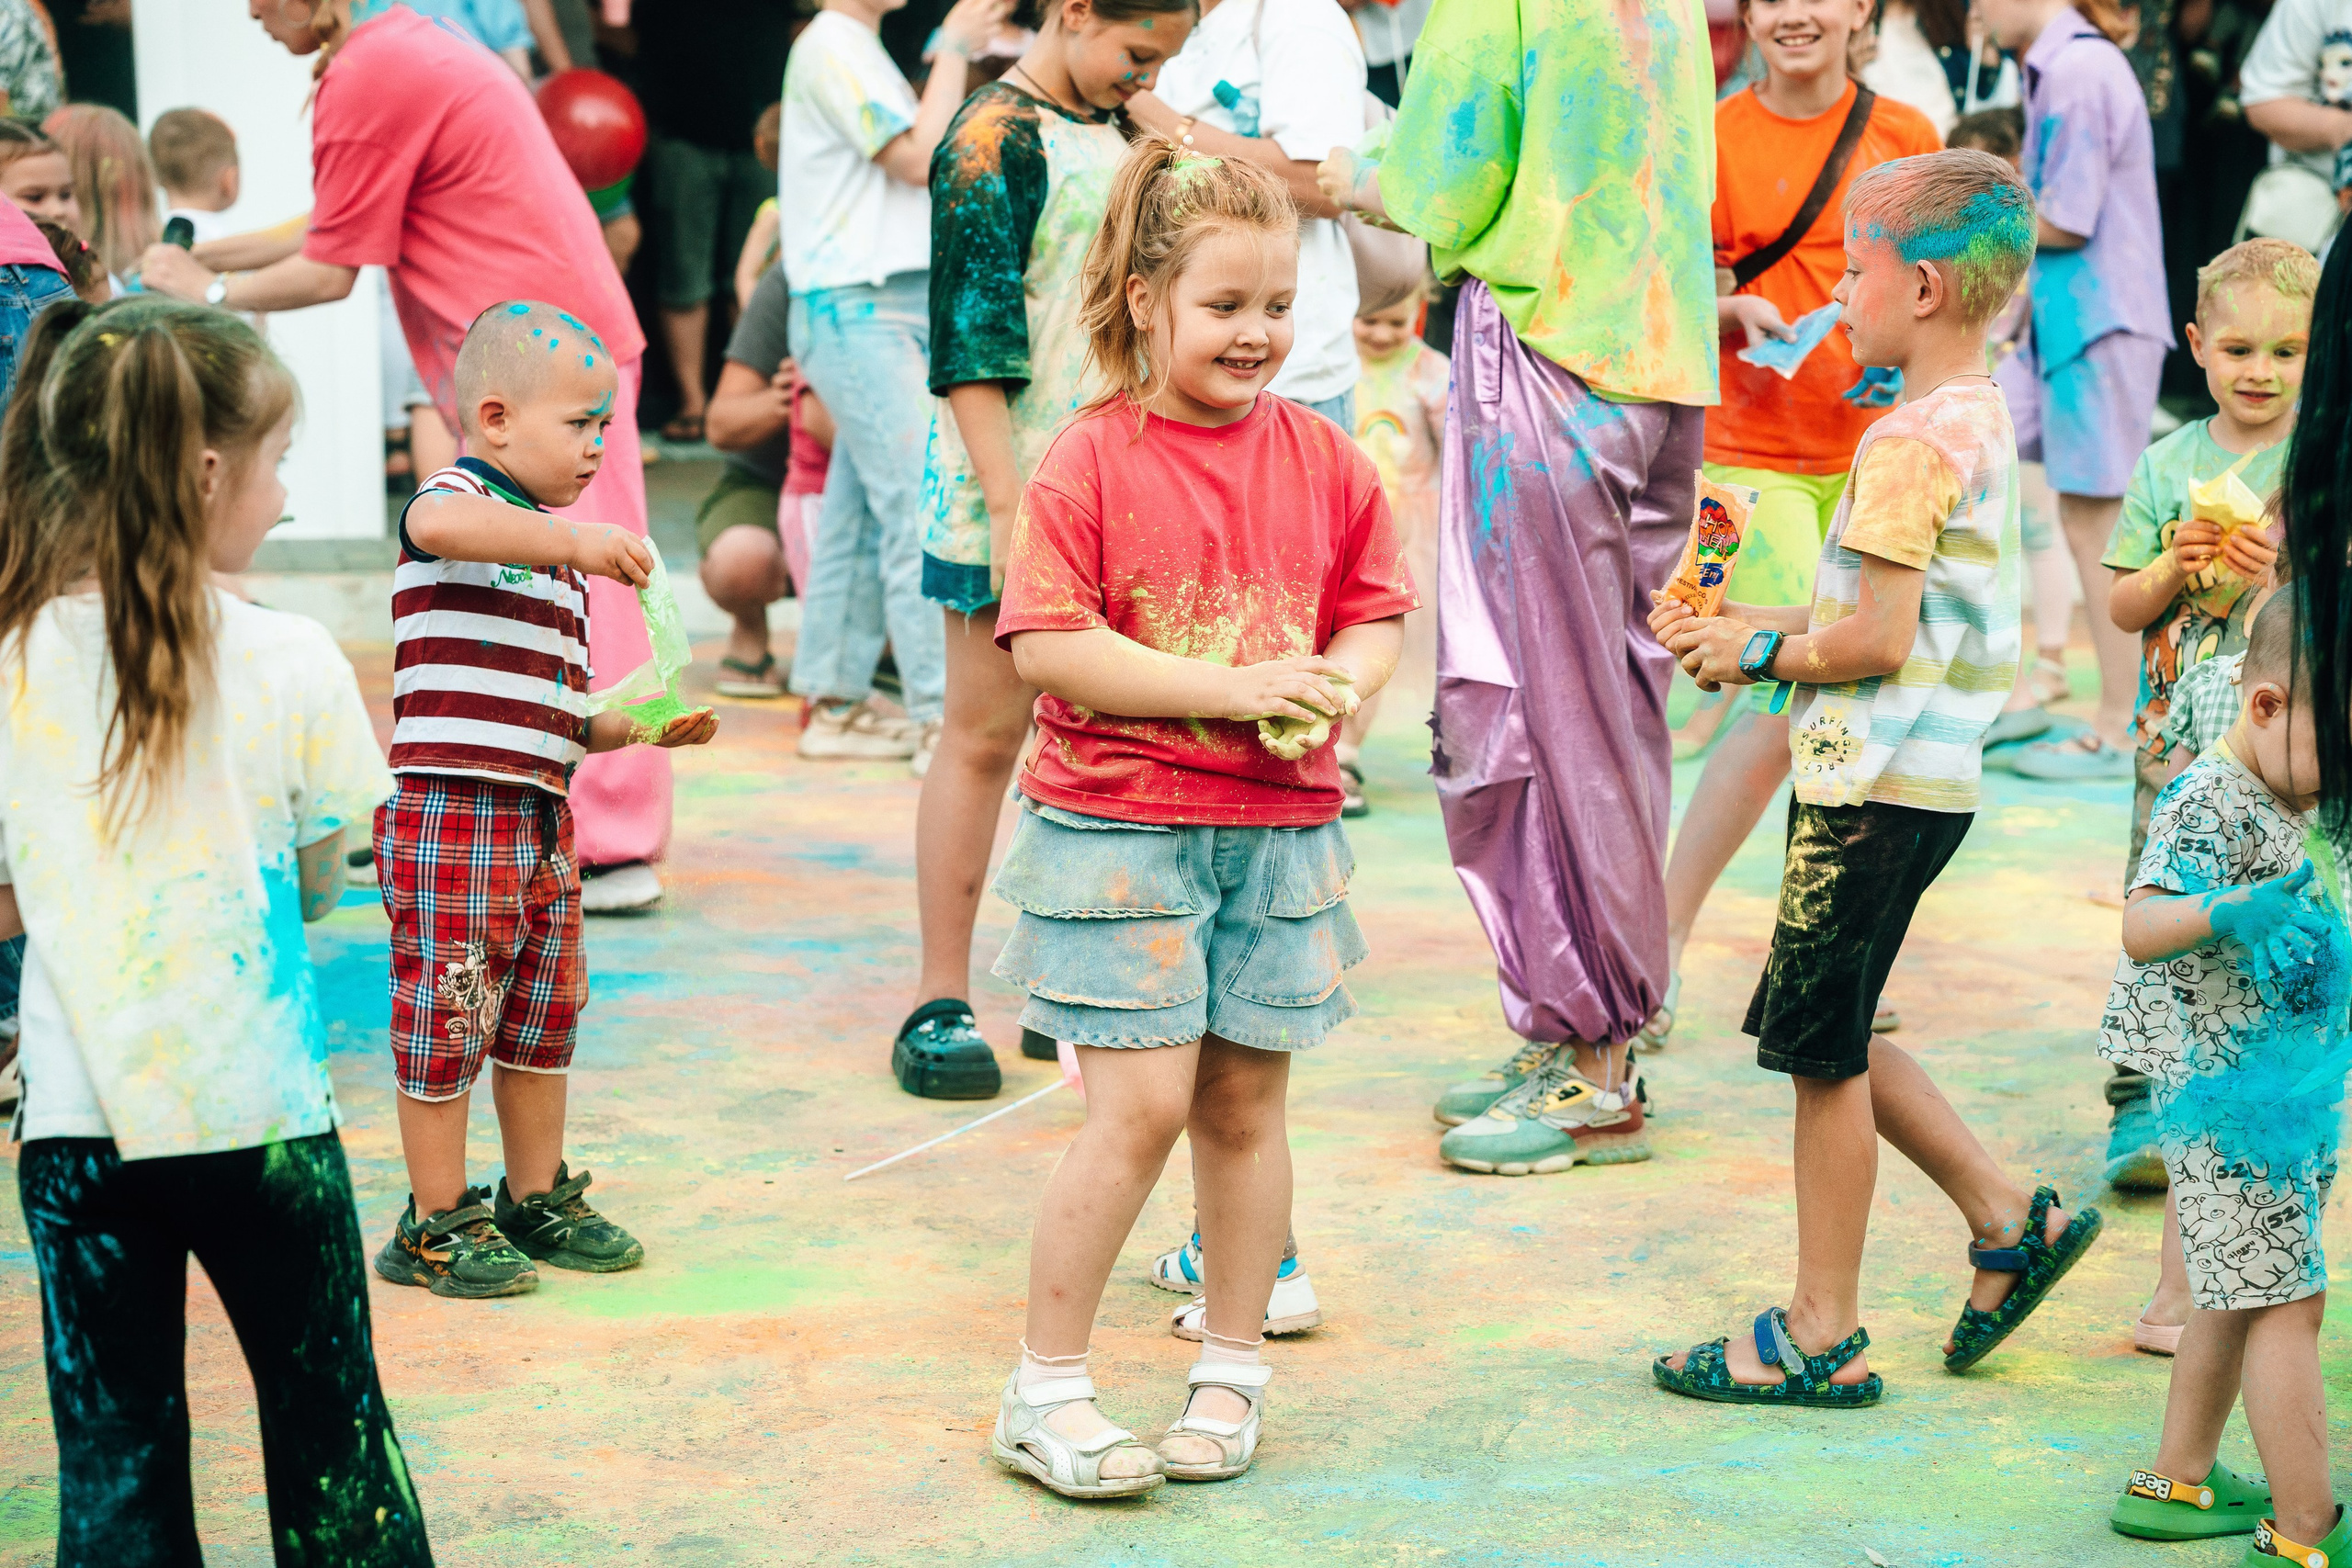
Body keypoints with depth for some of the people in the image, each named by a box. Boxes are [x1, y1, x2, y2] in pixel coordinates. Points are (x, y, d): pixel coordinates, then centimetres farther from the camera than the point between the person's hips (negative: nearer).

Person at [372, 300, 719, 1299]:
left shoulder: (555, 550, 21)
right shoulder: (459, 499, -7)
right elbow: (441, 523, -36)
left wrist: (640, 726, 10)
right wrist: (575, 539, -38)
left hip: (541, 818, 9)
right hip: (453, 811, -9)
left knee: (543, 1014, 16)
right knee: (448, 1017, -2)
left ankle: (537, 1201, 30)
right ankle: (437, 1224, 8)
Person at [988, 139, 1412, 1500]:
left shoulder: (1324, 459, 5)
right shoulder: (1090, 461, -9)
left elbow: (1377, 614, 12)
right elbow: (1047, 645, -15)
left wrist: (1336, 690, -10)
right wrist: (1232, 685, -18)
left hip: (1283, 828, 4)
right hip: (1117, 829, -4)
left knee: (1246, 1102, 11)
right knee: (1141, 1108, -7)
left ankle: (1235, 1368, 26)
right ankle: (1046, 1389, 7)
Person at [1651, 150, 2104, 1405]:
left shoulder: (1910, 441, -18)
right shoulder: (1979, 419, 13)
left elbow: (1879, 642, -22)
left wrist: (1760, 653, -6)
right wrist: (1747, 624, 12)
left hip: (1873, 784, -10)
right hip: (1917, 779, 10)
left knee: (1821, 1051, 0)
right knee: (1826, 1038, 19)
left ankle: (1823, 1336, 10)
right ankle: (2007, 1220, 21)